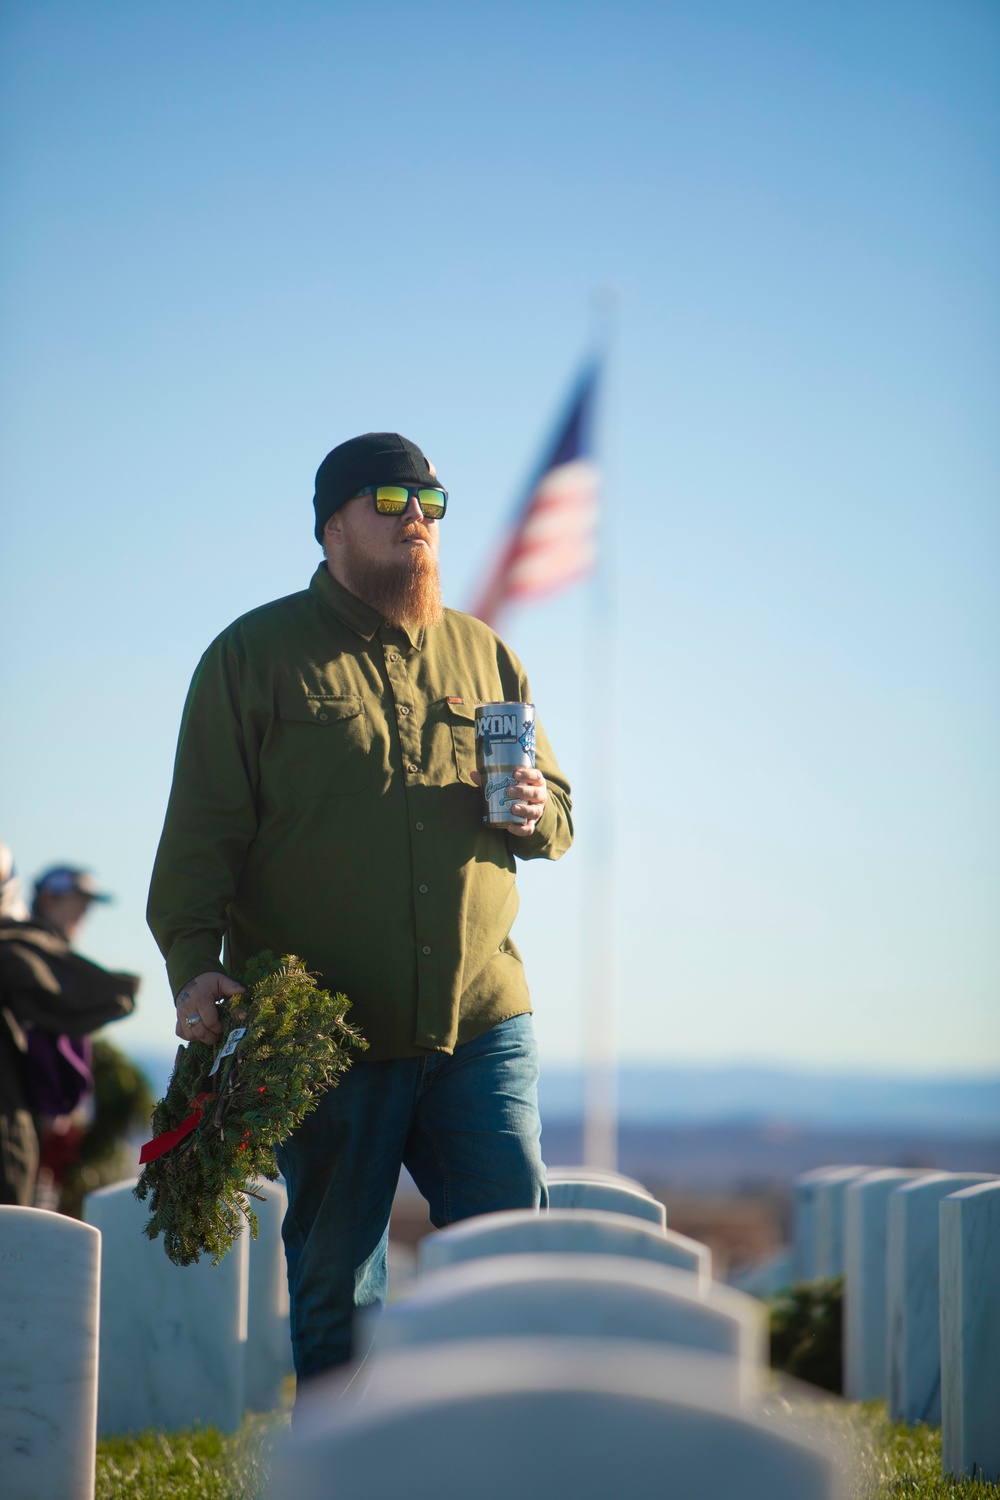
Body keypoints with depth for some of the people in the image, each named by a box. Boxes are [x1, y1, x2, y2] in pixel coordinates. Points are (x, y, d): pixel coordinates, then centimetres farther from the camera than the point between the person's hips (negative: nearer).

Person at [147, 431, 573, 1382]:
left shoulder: (481, 654, 15)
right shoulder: (256, 655, 3)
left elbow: (557, 814, 23)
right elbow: (200, 835, -2)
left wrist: (535, 815, -1)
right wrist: (194, 965, -15)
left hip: (480, 1022, 3)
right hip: (322, 1035, -3)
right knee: (336, 1283, 4)